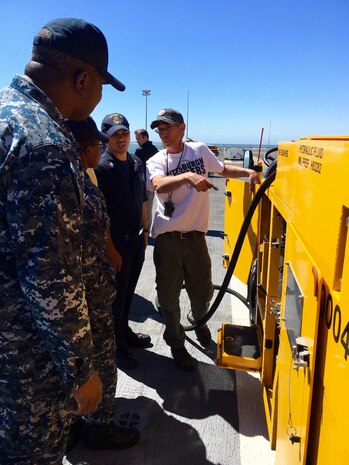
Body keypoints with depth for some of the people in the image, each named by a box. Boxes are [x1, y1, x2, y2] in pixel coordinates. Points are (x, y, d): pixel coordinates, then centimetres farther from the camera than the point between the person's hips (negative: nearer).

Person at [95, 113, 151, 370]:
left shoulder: (137, 164, 9)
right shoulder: (101, 167, -14)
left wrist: (145, 230, 15)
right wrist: (109, 246, -19)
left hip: (136, 238, 7)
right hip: (116, 240, -7)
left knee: (129, 290, 20)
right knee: (116, 294, 7)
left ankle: (124, 331, 40)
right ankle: (115, 346, 24)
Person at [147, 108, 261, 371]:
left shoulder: (200, 150, 5)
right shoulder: (156, 162, -4)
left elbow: (223, 169, 21)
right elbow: (159, 185, -27)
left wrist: (248, 172, 5)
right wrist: (188, 176, -43)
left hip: (195, 236, 2)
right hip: (167, 239, -2)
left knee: (203, 291, 15)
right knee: (169, 297, 8)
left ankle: (199, 321, 49)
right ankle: (176, 344, 32)